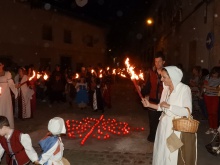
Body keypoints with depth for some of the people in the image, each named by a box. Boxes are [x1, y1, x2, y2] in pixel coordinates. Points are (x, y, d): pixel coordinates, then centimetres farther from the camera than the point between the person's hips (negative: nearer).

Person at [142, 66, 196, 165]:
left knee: (175, 156, 8)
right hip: (165, 126, 6)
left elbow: (187, 111, -23)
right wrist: (150, 105, 3)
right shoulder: (166, 89, 3)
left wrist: (168, 106, -24)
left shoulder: (184, 89, -17)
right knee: (163, 152, 18)